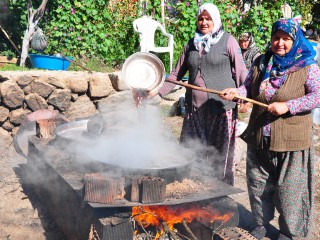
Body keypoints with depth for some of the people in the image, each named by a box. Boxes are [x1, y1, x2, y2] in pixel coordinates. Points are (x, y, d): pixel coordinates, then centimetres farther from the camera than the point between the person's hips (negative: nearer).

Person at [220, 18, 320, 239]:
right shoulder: (261, 63, 7)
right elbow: (249, 88, 14)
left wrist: (287, 106, -24)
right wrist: (236, 93, -7)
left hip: (291, 140, -5)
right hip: (259, 138, 5)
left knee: (288, 189, 6)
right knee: (258, 184, 16)